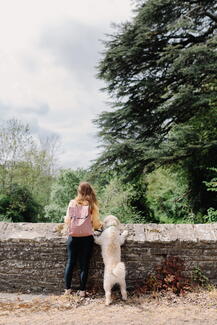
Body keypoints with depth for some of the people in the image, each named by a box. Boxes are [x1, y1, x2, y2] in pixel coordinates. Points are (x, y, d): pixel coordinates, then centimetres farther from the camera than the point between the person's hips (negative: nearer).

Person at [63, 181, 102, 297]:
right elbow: (96, 224, -4)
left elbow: (67, 220, 2)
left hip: (73, 238, 2)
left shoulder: (72, 203, 0)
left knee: (70, 263, 14)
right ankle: (82, 290, 15)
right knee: (84, 265, 8)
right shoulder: (91, 205, -5)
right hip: (87, 238, -2)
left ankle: (67, 289, 21)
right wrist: (101, 225, 18)